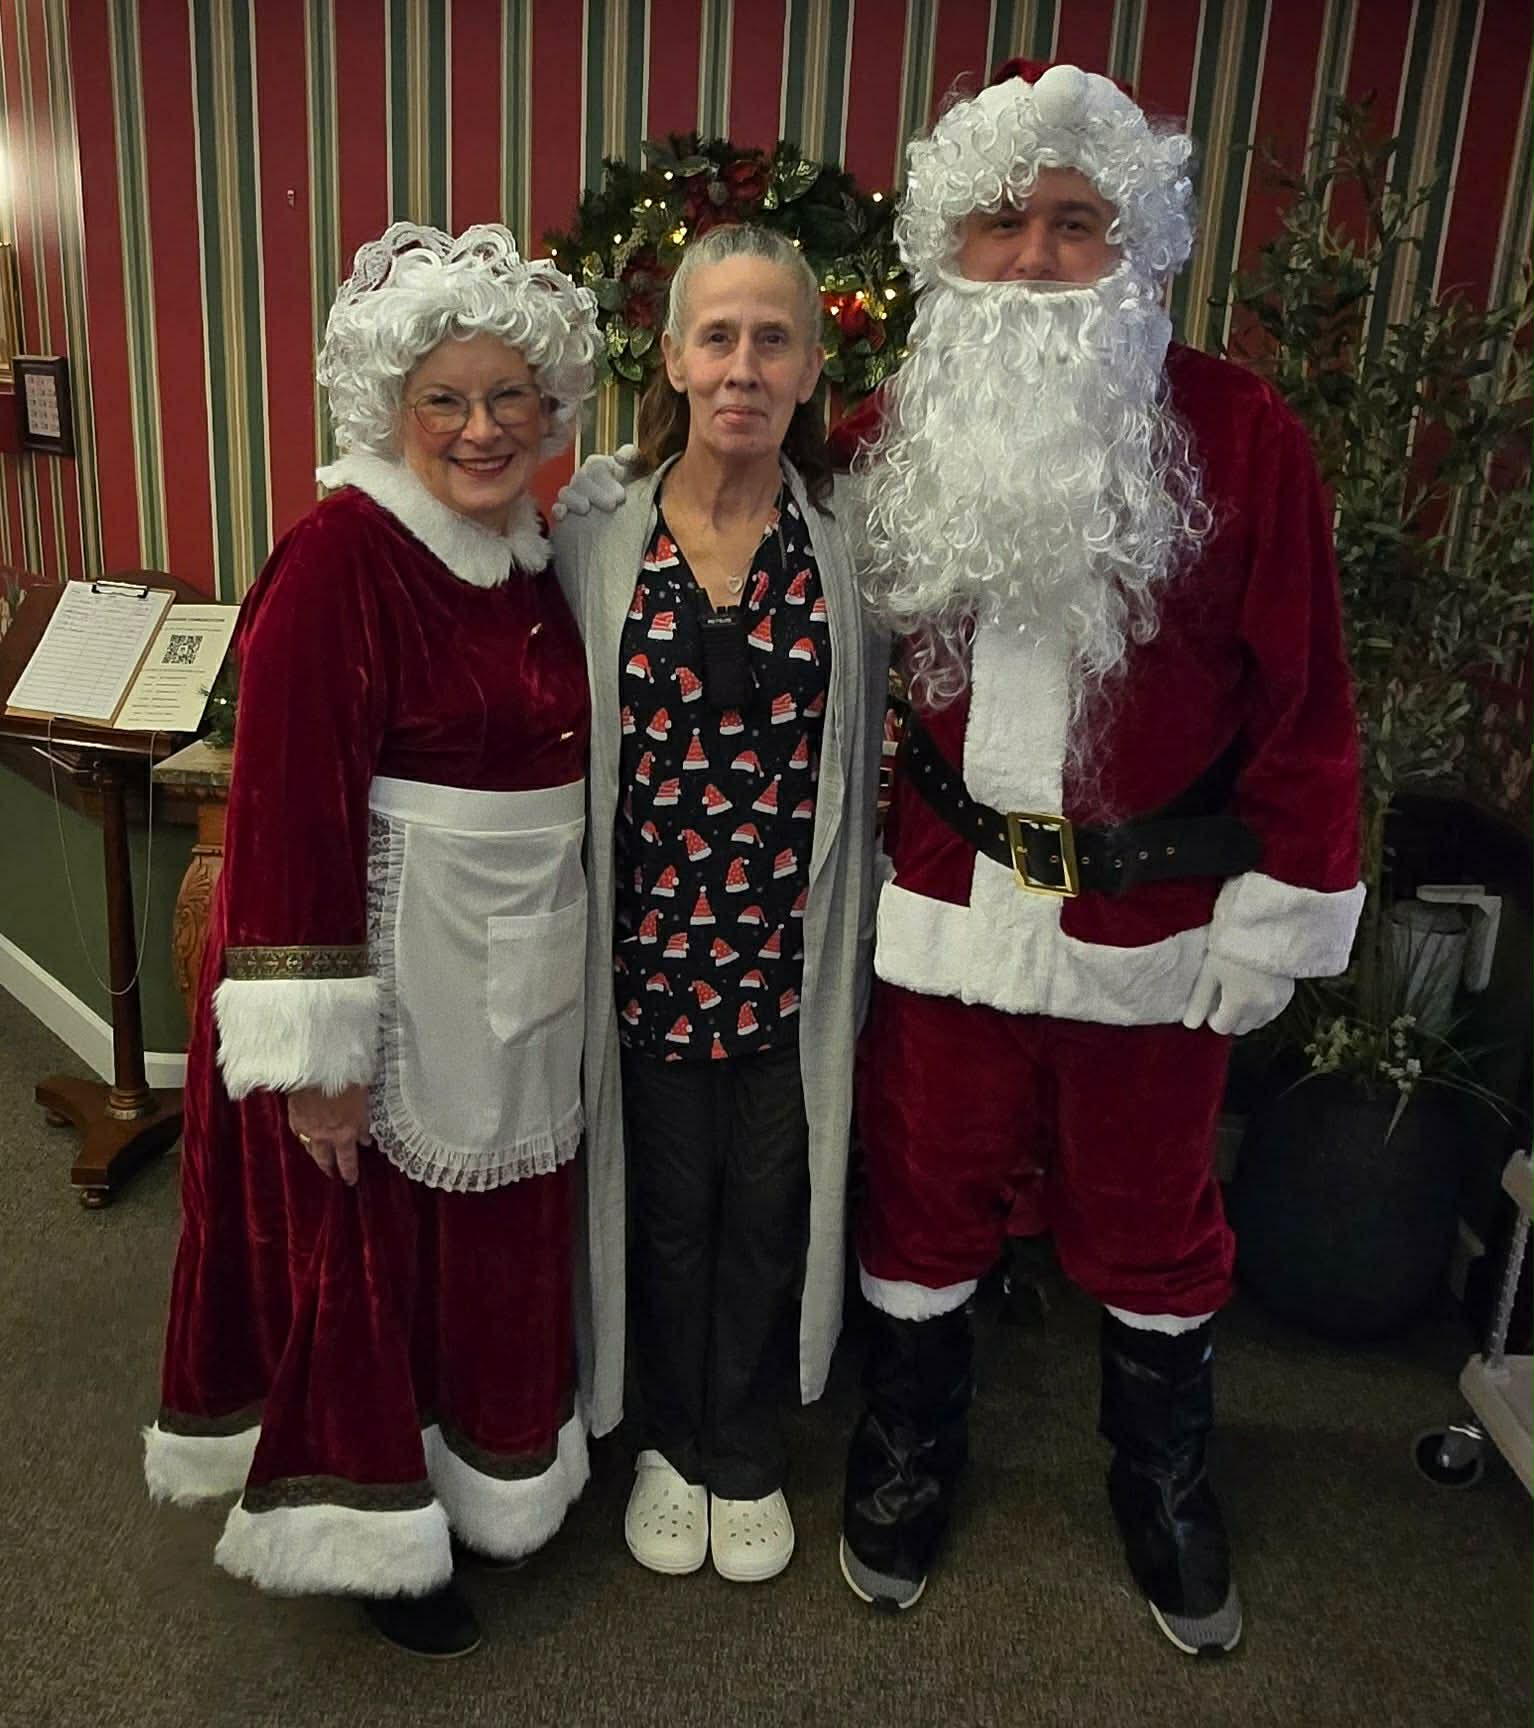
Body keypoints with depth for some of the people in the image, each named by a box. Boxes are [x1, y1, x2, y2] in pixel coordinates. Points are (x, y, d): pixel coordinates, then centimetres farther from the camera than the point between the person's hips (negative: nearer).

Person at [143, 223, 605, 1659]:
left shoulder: (527, 555, 8)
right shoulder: (338, 557, -16)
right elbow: (289, 813, -20)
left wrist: (562, 953, 17)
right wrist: (314, 1049, -21)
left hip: (518, 966, 7)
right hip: (385, 960, -7)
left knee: (497, 1229, 19)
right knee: (364, 1238, 9)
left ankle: (484, 1465, 42)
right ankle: (367, 1524, 32)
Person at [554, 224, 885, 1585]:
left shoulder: (855, 545, -3)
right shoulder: (596, 539, -4)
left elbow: (872, 760, 3)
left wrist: (860, 946, 4)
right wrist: (581, 939, 1)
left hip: (794, 949, 0)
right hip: (651, 945, 0)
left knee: (769, 1209, 15)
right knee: (667, 1206, 17)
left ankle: (747, 1455, 40)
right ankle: (672, 1438, 43)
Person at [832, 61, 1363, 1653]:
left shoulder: (1240, 435, -8)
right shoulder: (892, 437, 0)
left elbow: (1299, 696, -6)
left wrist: (1279, 908, -6)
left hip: (1154, 918, -1)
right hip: (951, 898, 2)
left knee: (1149, 1215, 16)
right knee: (928, 1192, 16)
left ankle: (1164, 1487, 43)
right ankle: (906, 1458, 42)